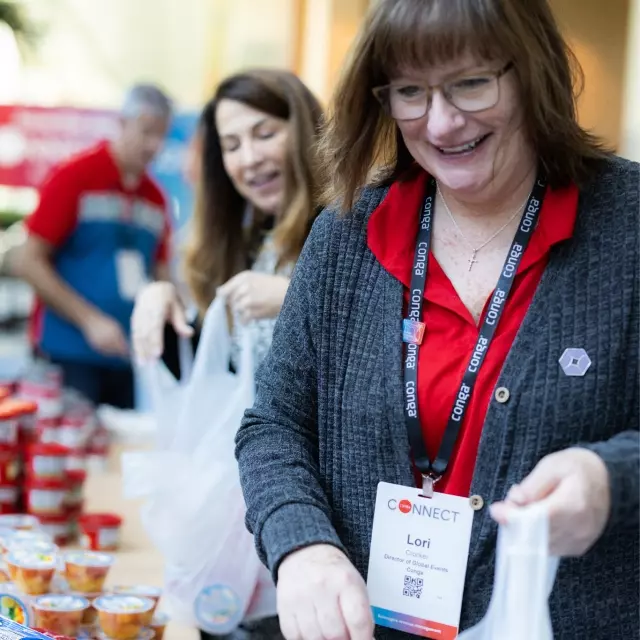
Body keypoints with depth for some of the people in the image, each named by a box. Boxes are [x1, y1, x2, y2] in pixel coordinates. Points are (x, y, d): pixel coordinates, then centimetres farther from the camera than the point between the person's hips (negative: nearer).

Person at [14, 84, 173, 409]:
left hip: (125, 354, 5)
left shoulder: (156, 198, 9)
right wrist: (90, 320, -15)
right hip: (69, 352, -5)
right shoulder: (74, 177, -6)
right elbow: (29, 262, -9)